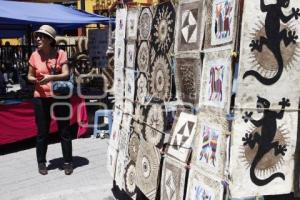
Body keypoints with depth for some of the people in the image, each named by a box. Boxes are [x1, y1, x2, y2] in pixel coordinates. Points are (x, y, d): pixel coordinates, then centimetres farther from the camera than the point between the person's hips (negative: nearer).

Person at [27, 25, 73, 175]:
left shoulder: (60, 54, -5)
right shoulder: (35, 56, 0)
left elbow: (66, 74, -12)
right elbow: (30, 76, 9)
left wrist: (51, 77, -28)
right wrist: (35, 79, -14)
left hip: (60, 97, -1)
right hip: (41, 98, 1)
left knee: (64, 130, 5)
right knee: (42, 132, 8)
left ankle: (68, 162, 18)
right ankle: (41, 163, 24)